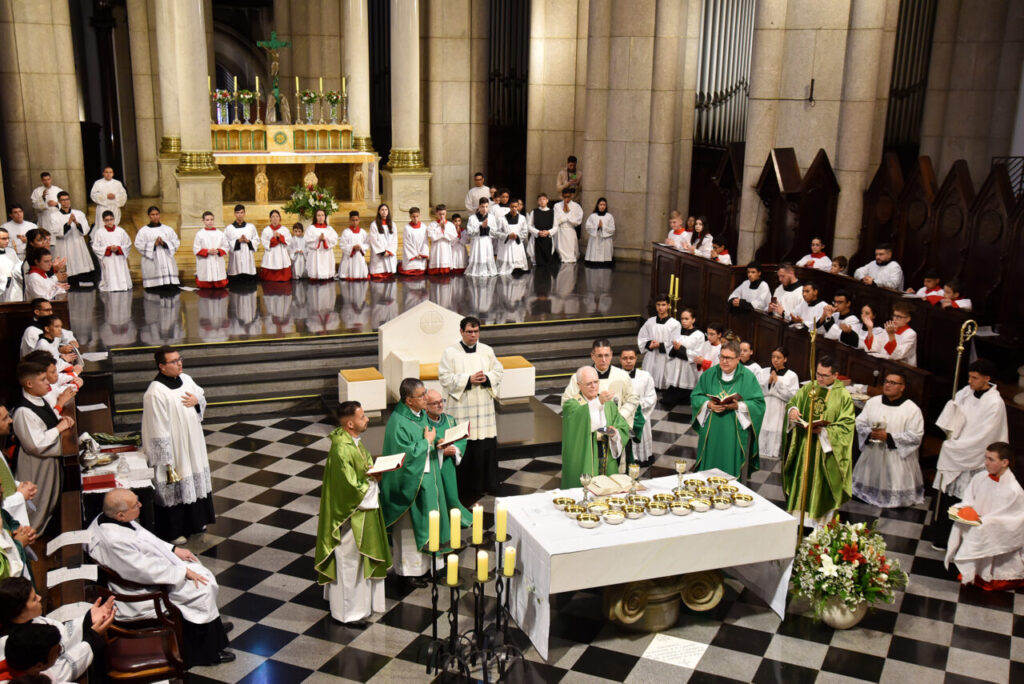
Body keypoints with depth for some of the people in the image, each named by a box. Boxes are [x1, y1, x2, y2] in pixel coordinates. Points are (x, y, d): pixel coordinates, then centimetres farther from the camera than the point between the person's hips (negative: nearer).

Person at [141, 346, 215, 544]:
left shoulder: (185, 379, 0)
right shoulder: (155, 393, -24)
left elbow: (202, 396, 18)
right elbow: (158, 430, -22)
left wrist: (197, 401, -8)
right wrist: (167, 461, -21)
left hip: (193, 445, 8)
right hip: (173, 450, -8)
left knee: (196, 480, 21)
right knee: (174, 488, 6)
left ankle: (195, 521, 40)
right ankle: (173, 531, 23)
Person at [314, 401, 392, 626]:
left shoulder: (354, 440, 0)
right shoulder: (342, 450, -29)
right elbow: (351, 489, -28)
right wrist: (373, 479, -15)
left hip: (364, 509, 10)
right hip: (350, 516, -10)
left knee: (361, 559, 23)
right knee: (349, 562, 7)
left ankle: (360, 603, 40)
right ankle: (349, 612, 23)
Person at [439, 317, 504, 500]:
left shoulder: (487, 351, 8)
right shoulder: (450, 353, -3)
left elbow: (499, 371, 11)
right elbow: (445, 377, -8)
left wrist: (487, 378, -10)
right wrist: (469, 380, -17)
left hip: (484, 406, 4)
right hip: (461, 407, -3)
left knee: (487, 443, 5)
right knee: (465, 446, -3)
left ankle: (487, 483, 19)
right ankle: (467, 488, 8)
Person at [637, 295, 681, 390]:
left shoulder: (674, 324, -6)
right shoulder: (650, 322, 8)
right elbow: (641, 338, 12)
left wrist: (660, 345, -15)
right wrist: (649, 344, -6)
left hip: (665, 361, -4)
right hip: (651, 360, 4)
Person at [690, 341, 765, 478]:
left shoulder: (748, 377, -3)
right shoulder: (709, 375, 4)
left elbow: (759, 403, -6)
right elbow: (695, 397, 6)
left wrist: (739, 406, -21)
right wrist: (708, 404, -13)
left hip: (735, 434, -2)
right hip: (712, 432, 2)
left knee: (732, 468, 2)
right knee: (709, 464, 8)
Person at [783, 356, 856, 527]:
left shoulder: (843, 395, -8)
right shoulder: (808, 388, 5)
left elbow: (847, 425, -11)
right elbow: (792, 402, 15)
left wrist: (825, 431, -23)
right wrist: (792, 410, -9)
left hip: (826, 449, -4)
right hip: (803, 446, 4)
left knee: (821, 486, 3)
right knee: (801, 480, 11)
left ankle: (820, 522, 14)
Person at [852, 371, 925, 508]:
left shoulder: (912, 409, -10)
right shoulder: (872, 402, 3)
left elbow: (916, 436, -13)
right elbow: (860, 423, 7)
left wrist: (889, 437, -20)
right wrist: (870, 433, -15)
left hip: (897, 458, -4)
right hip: (872, 454, 4)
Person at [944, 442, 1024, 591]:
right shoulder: (980, 478, -5)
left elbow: (1006, 521, -17)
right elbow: (968, 500, 7)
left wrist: (983, 520, -20)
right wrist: (964, 509, -12)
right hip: (975, 524, 6)